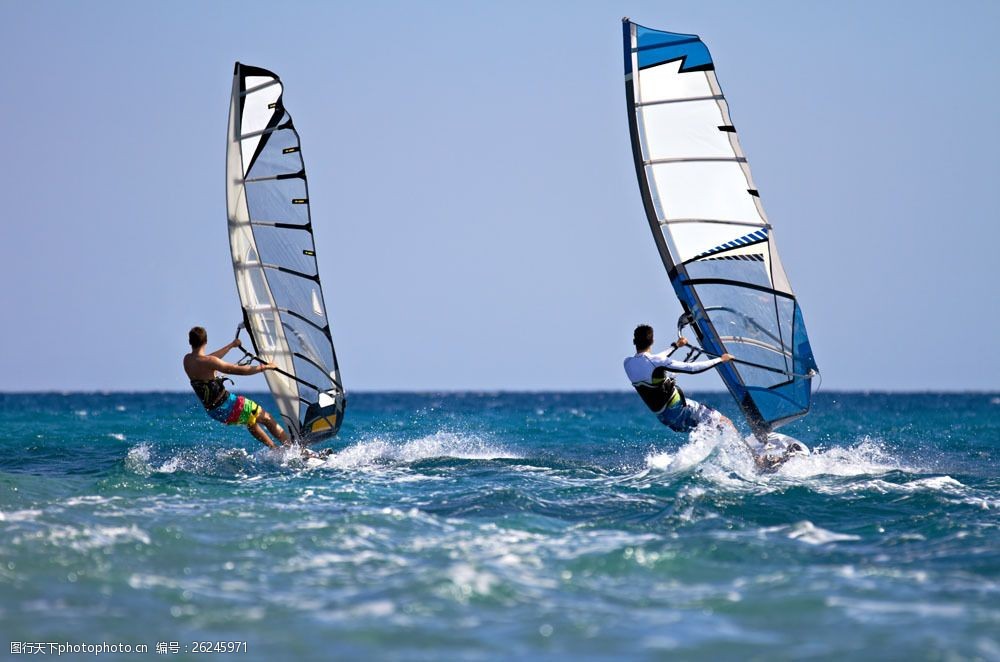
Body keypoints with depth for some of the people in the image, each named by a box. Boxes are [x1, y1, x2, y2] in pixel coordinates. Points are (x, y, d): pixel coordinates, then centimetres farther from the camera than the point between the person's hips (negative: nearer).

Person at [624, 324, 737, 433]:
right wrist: (720, 360, -8)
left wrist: (676, 346, 30)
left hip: (663, 418, 8)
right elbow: (691, 368, -20)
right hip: (679, 410, -8)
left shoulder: (628, 364, -1)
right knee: (725, 423, 1)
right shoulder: (657, 362, -22)